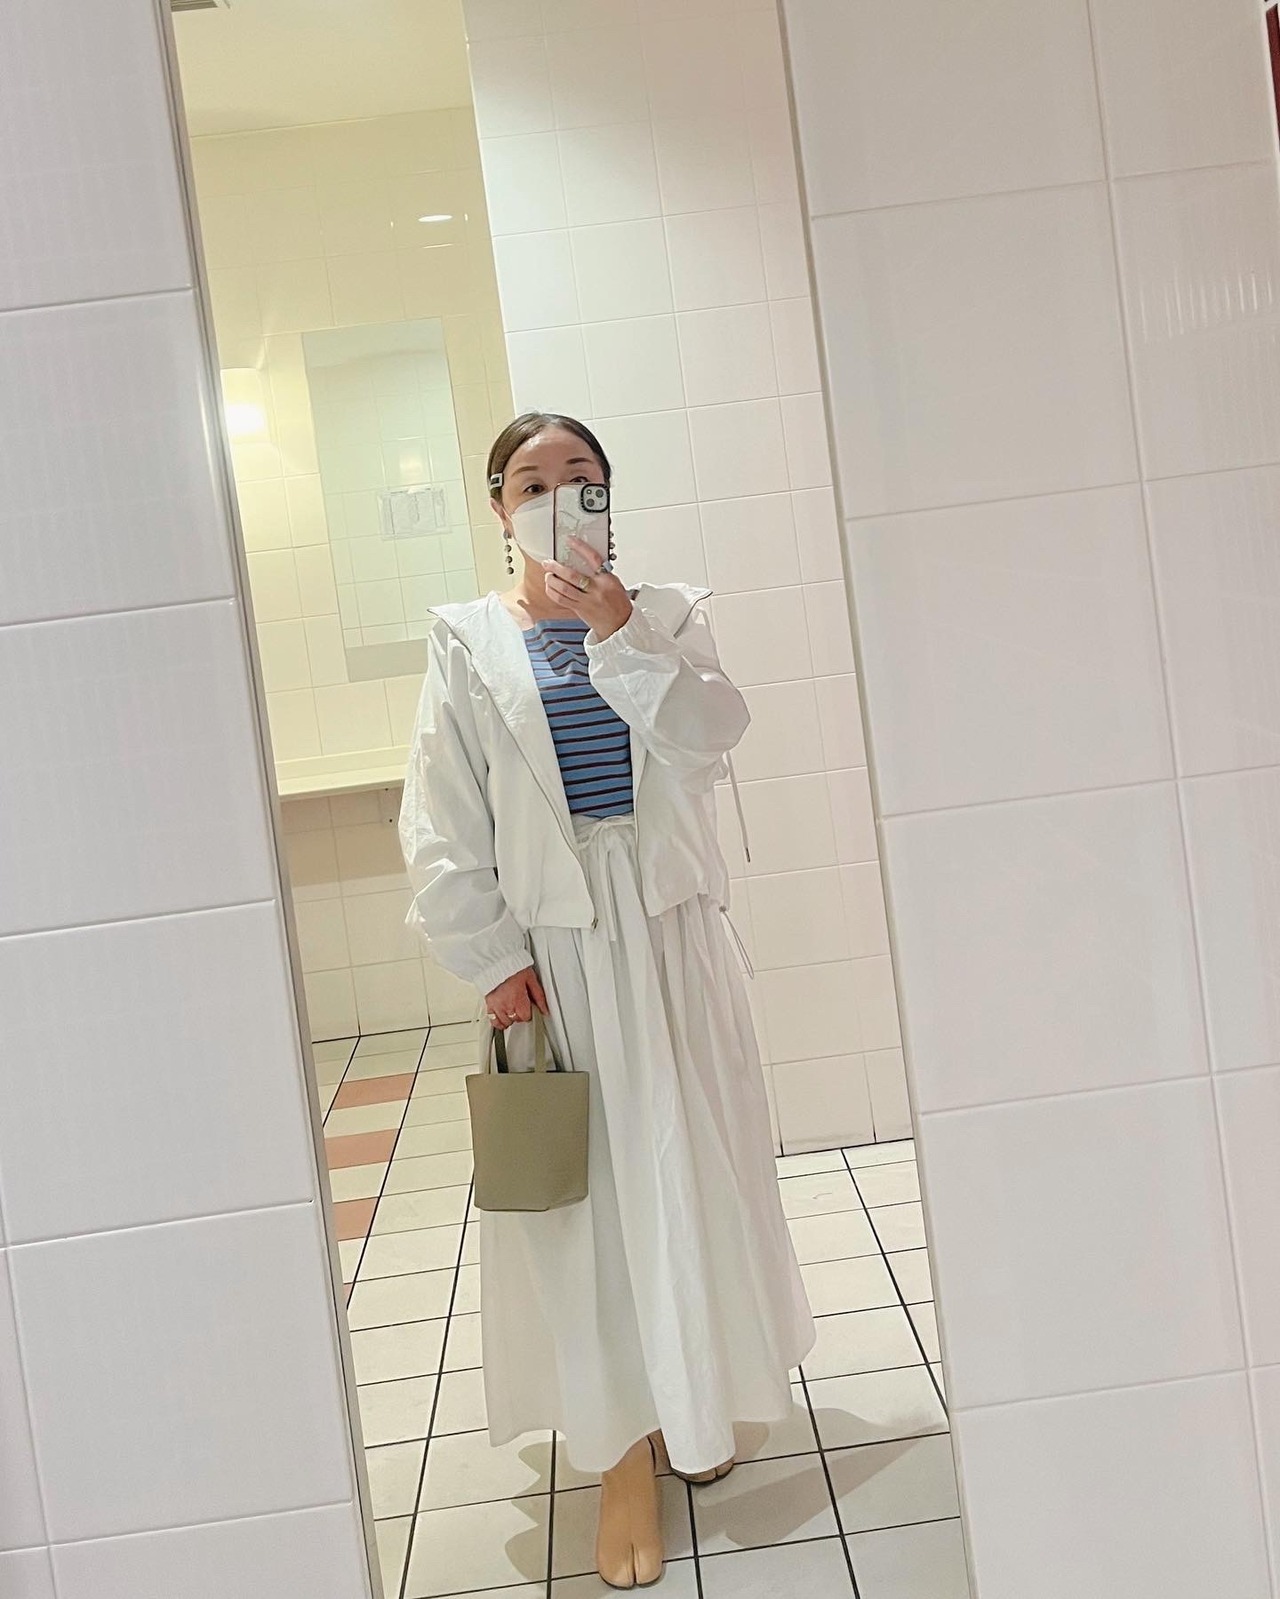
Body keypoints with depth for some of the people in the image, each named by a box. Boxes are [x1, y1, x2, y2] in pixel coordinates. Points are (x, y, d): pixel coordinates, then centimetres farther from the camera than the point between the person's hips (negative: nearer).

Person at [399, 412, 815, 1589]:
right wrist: (492, 958, -8)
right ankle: (625, 1453, 14)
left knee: (691, 1168, 10)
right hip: (555, 941, -2)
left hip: (668, 929, 2)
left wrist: (618, 630, -21)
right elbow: (445, 825, -3)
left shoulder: (666, 611, 5)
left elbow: (712, 735, -12)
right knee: (583, 1185, 3)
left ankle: (691, 1403, 32)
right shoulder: (468, 639, 0)